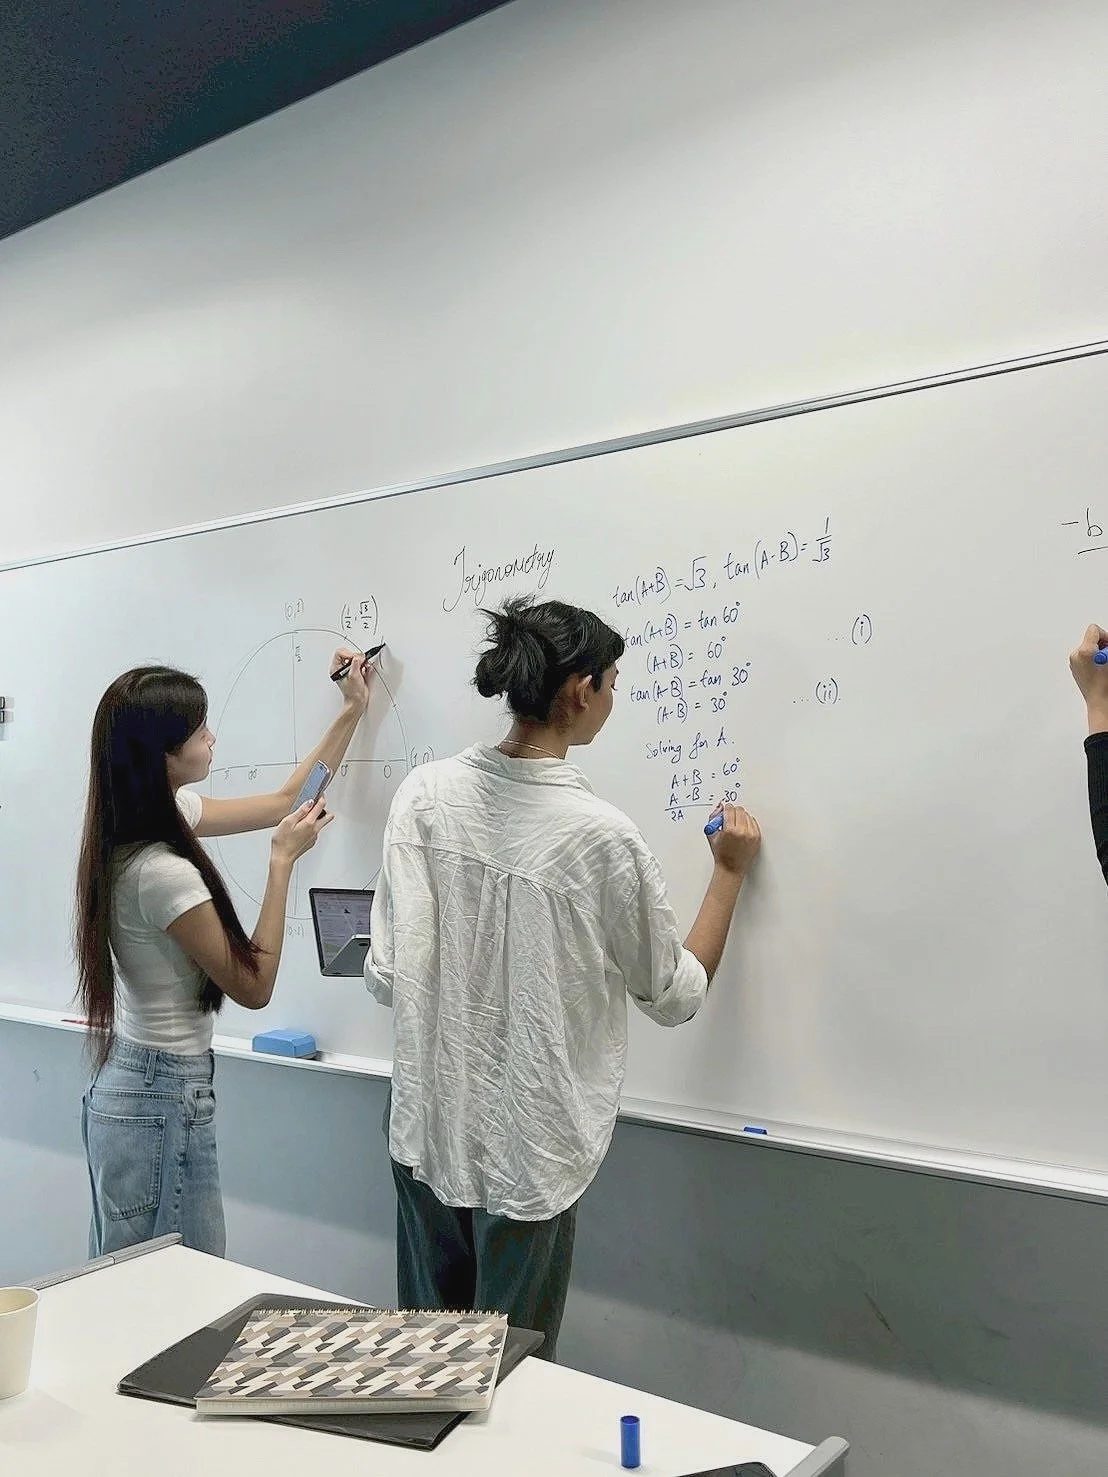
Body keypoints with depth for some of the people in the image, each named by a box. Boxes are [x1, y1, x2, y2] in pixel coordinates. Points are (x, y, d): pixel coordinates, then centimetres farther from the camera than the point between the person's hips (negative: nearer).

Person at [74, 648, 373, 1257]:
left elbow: (284, 802, 12)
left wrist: (353, 709, 14)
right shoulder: (163, 872, -28)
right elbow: (253, 987, -16)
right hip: (163, 1102, -10)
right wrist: (283, 861, -16)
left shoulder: (163, 814, -1)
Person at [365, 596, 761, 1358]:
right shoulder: (601, 834, -19)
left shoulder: (426, 793, -9)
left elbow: (387, 975, -6)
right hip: (527, 1153, -4)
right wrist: (730, 874, 6)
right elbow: (676, 996, -5)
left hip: (426, 1130, 5)